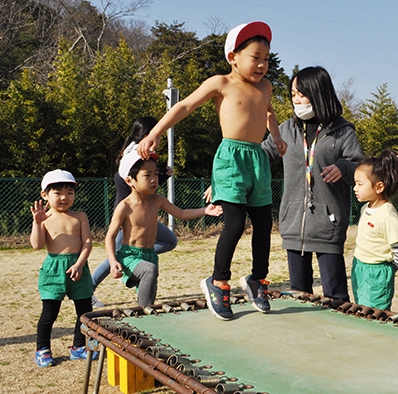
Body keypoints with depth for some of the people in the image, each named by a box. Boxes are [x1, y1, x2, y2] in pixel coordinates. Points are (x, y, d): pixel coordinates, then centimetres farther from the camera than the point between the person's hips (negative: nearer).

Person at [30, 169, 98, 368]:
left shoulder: (80, 217, 5)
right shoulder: (44, 219, 0)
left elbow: (87, 242, -1)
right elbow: (37, 244, -9)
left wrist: (79, 264, -13)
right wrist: (37, 222, -19)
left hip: (78, 266, 3)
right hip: (54, 267, -2)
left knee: (85, 309, 8)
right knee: (49, 312, 1)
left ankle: (78, 347, 25)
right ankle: (42, 349, 19)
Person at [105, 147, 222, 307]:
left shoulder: (158, 200, 2)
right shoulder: (125, 207, -14)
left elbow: (181, 213, 12)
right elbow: (110, 236, -10)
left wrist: (205, 210, -2)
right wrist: (113, 262, -23)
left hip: (149, 255, 6)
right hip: (129, 255, -6)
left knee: (149, 299, 11)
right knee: (150, 270, -36)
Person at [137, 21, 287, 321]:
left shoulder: (264, 87, 15)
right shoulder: (220, 83, -2)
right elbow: (184, 107, -3)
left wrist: (277, 137, 24)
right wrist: (155, 134, -11)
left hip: (259, 159, 7)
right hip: (232, 157, -6)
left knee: (264, 224, 8)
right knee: (235, 224, -13)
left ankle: (257, 280, 26)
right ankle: (218, 283, 6)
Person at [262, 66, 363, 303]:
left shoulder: (342, 131, 1)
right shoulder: (287, 130, 11)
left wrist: (343, 168, -25)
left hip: (328, 224, -4)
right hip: (294, 224, 4)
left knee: (334, 295, -3)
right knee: (298, 291, 13)